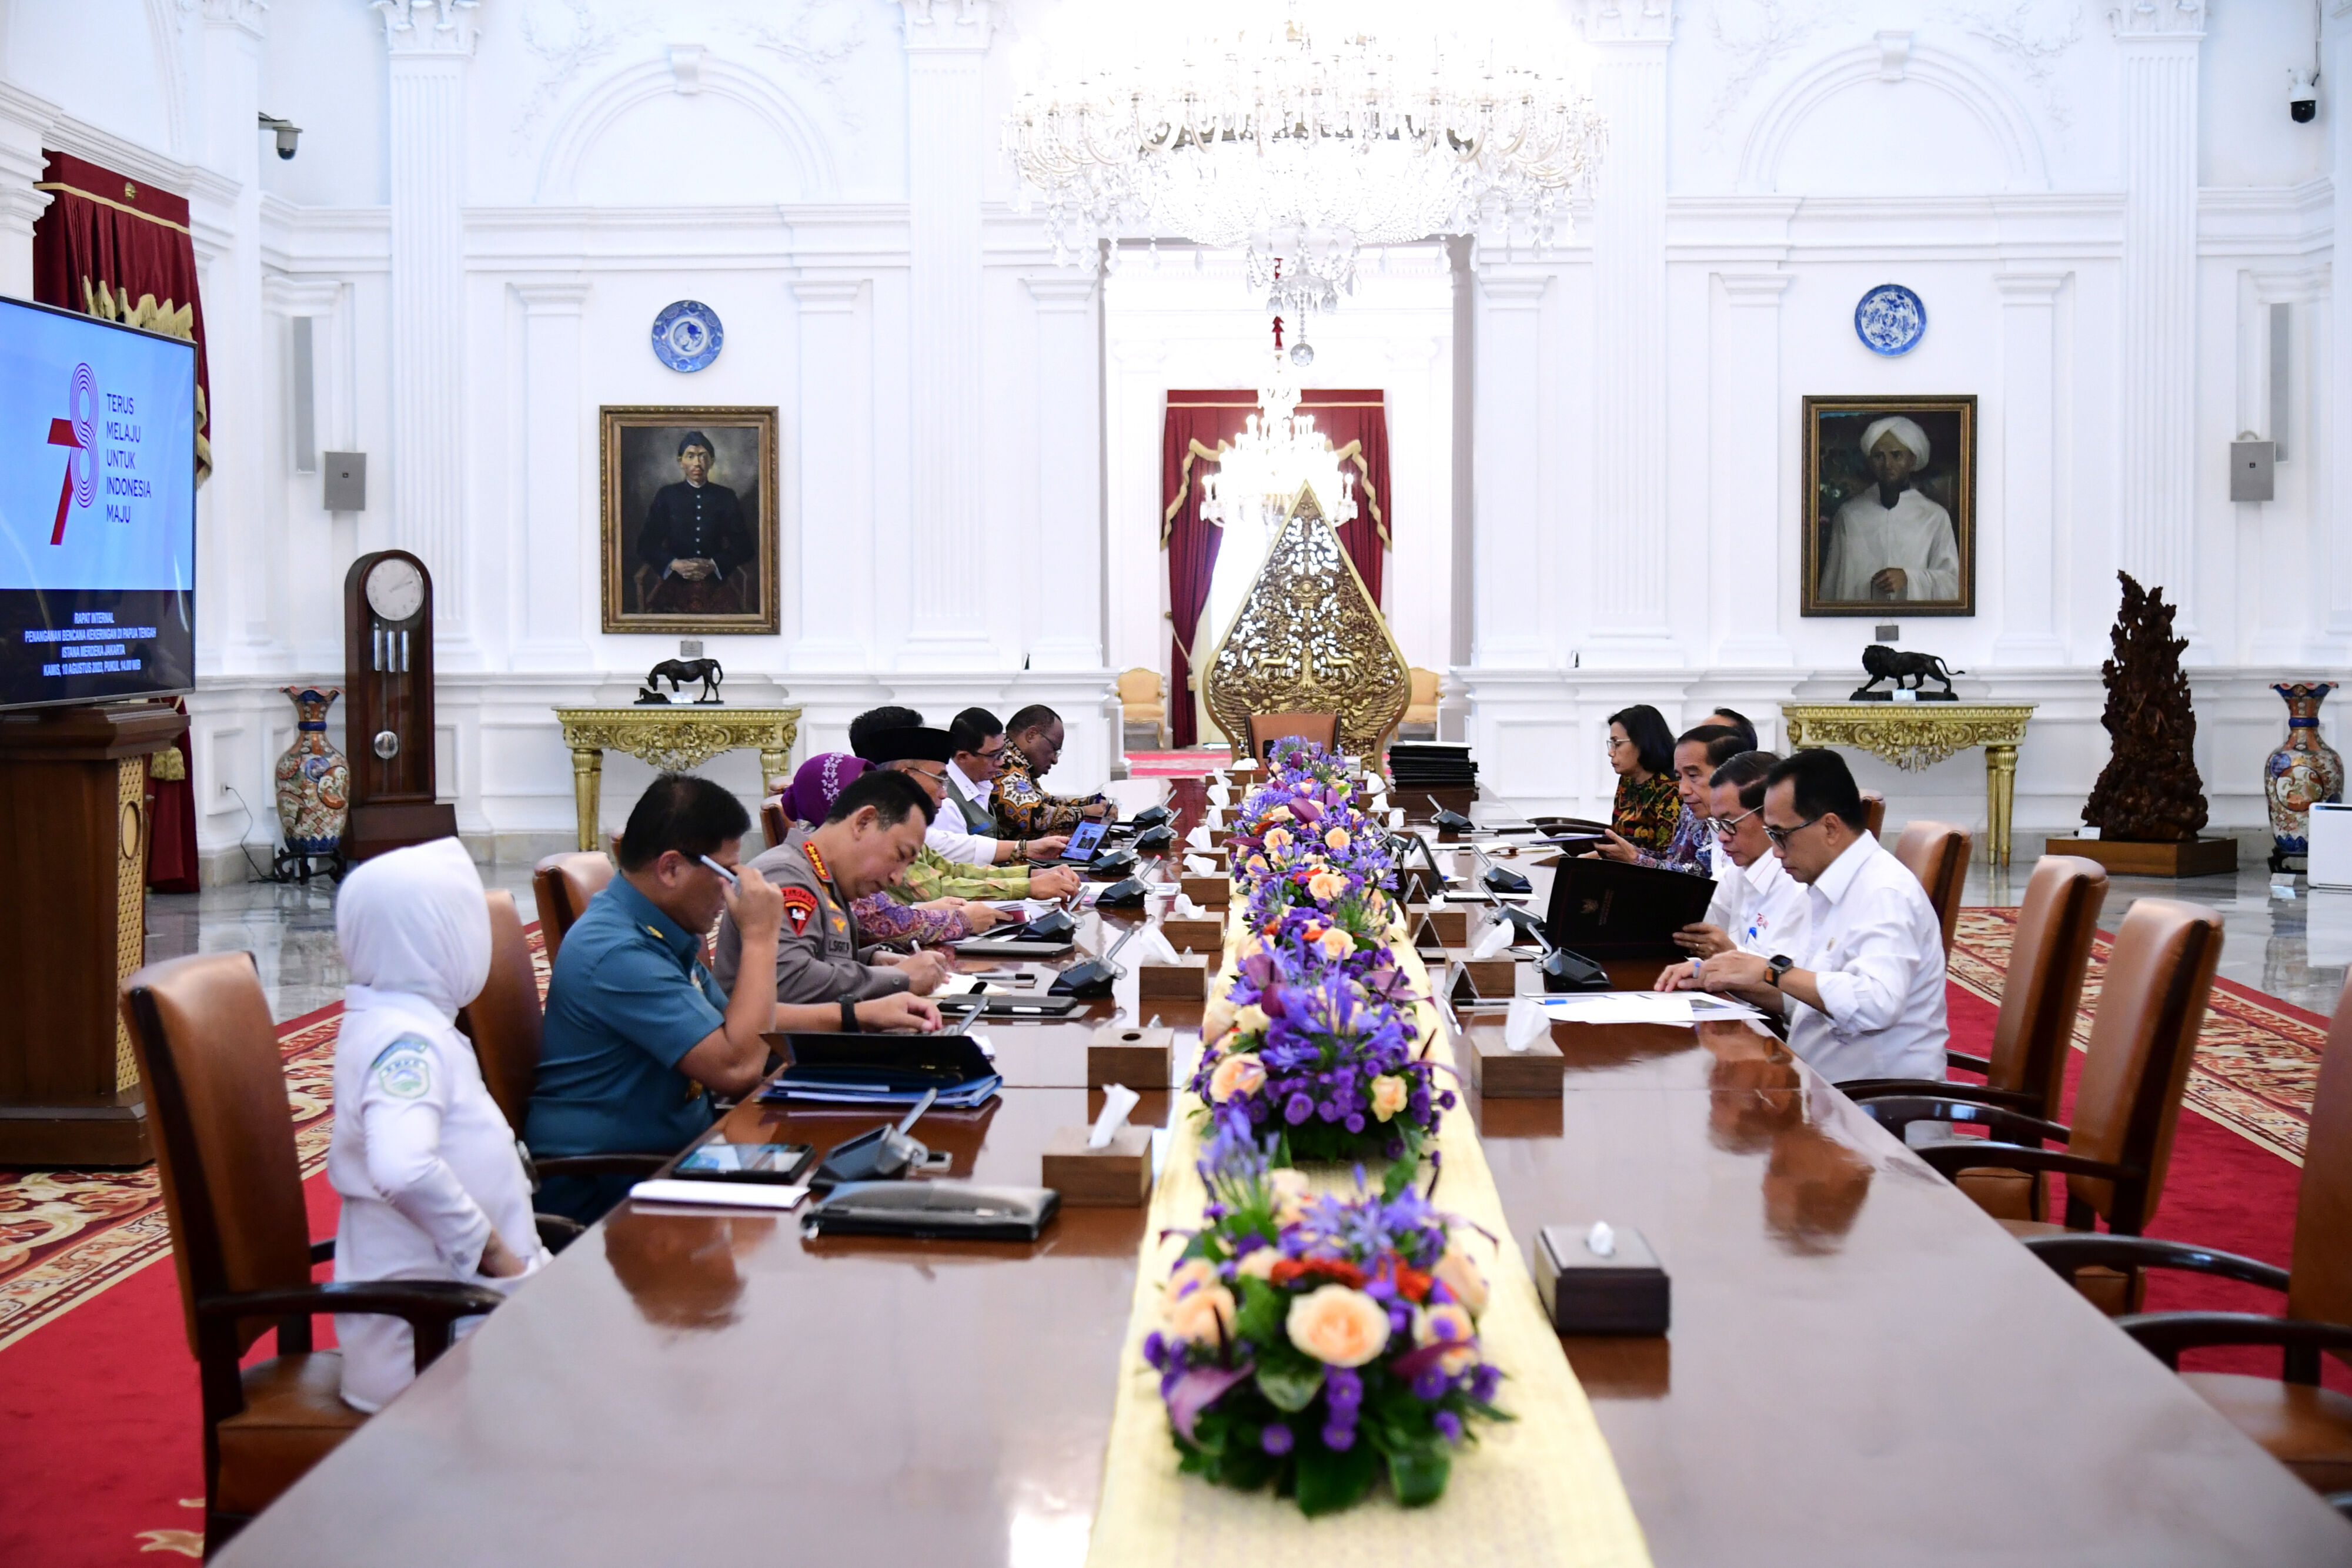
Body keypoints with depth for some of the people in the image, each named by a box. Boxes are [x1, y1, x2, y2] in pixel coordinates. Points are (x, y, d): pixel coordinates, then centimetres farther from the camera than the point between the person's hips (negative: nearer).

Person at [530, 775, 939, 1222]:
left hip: (671, 1152, 10)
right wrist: (760, 937, -18)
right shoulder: (616, 952, -23)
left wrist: (860, 1015, 16)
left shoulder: (655, 930, 10)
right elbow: (738, 1066, -27)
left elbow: (729, 1021, 24)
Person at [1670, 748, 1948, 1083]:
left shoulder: (1886, 894, -15)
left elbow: (1877, 1003, -30)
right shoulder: (1825, 890, 15)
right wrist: (1722, 981, 7)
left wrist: (1771, 970, -22)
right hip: (1821, 1083, 9)